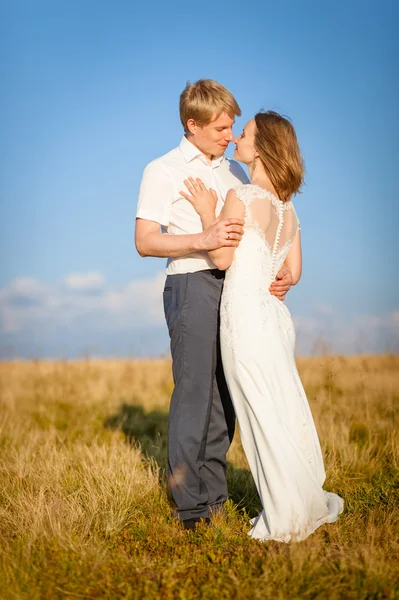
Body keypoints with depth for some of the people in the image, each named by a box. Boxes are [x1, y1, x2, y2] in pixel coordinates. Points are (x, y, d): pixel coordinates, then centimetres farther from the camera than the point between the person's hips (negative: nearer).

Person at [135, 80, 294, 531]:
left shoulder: (235, 171, 20)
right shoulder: (163, 171, 2)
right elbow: (145, 242, -8)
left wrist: (279, 272, 3)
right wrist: (203, 240, -22)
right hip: (192, 286, -6)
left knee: (226, 393, 6)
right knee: (194, 393, -7)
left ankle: (214, 493, 16)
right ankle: (189, 503, 2)